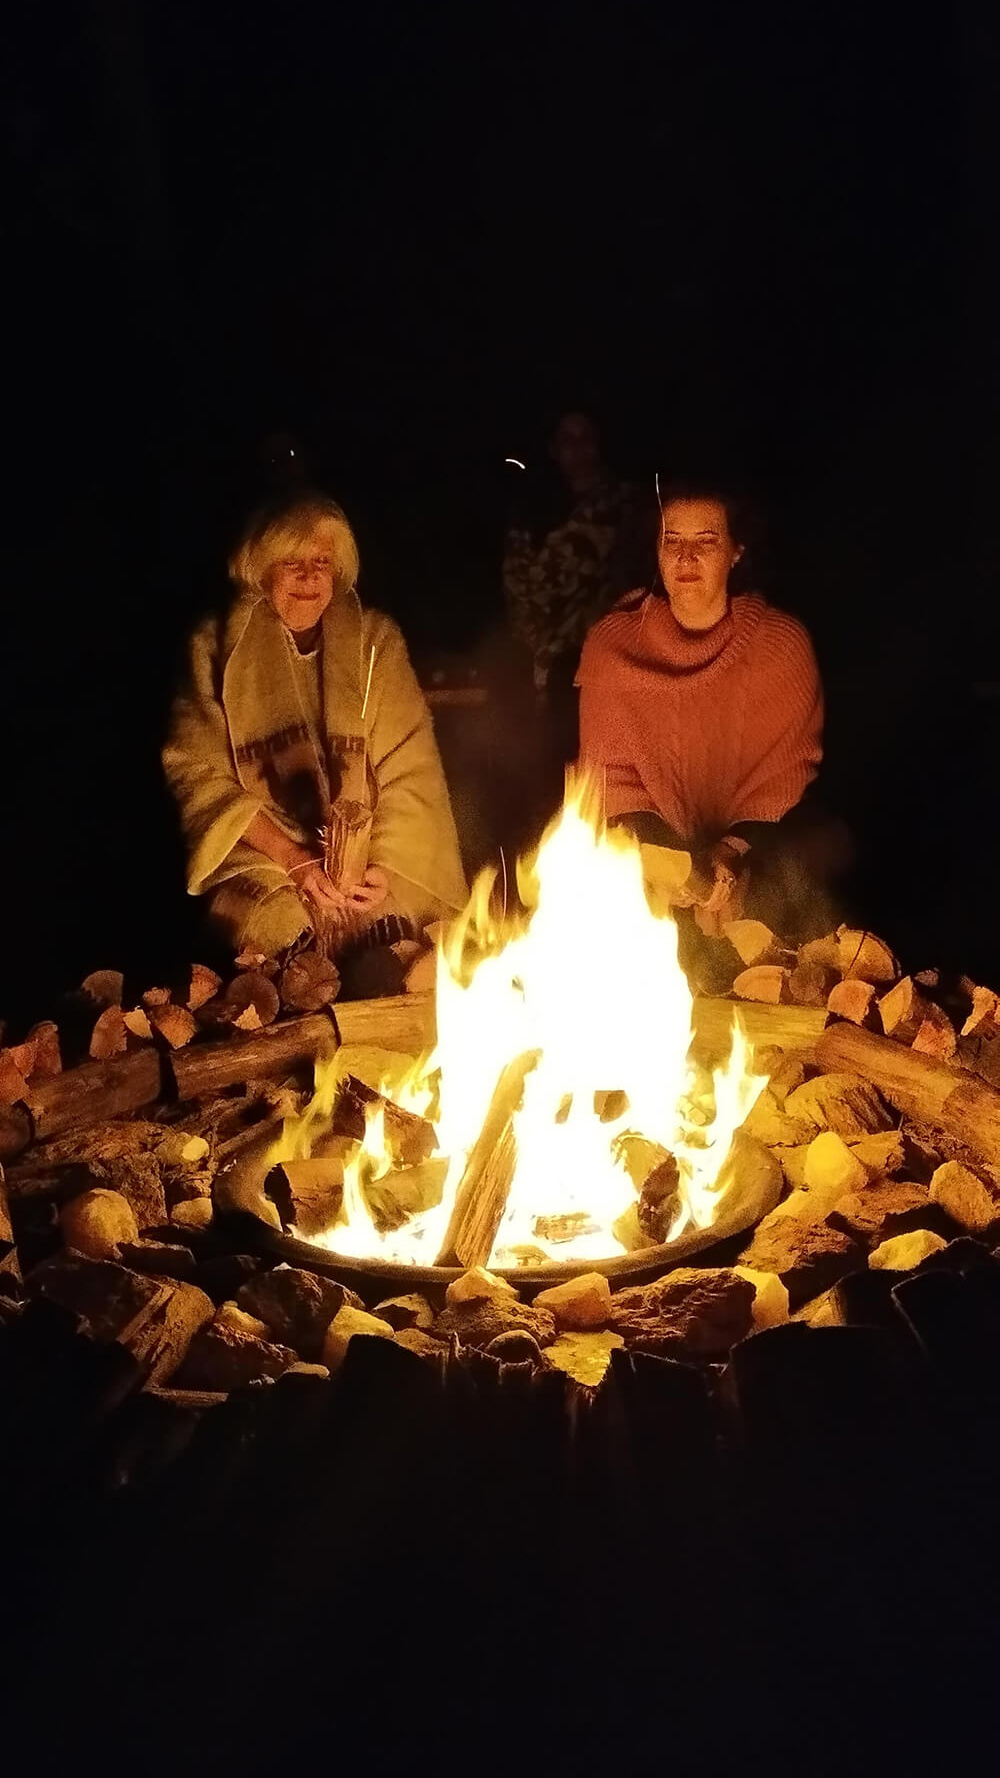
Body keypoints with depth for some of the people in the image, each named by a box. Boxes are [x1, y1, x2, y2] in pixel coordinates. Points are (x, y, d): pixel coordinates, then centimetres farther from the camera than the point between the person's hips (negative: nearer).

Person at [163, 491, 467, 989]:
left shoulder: (375, 641, 6)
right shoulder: (217, 648, 3)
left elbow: (410, 772, 2)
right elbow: (199, 773, -3)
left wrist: (385, 864, -14)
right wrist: (291, 857, -14)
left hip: (367, 853, 2)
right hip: (262, 855, -1)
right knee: (296, 928, -30)